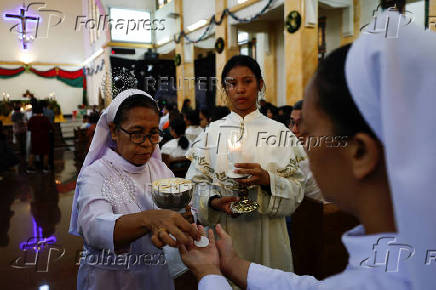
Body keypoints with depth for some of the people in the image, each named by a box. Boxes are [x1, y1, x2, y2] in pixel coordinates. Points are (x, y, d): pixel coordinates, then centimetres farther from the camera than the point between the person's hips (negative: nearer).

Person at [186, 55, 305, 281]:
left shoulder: (280, 132, 0)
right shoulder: (211, 132, 2)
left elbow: (296, 190, -3)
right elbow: (195, 184, 1)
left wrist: (267, 179, -21)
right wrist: (214, 202, -18)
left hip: (266, 233, 0)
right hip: (222, 232, 1)